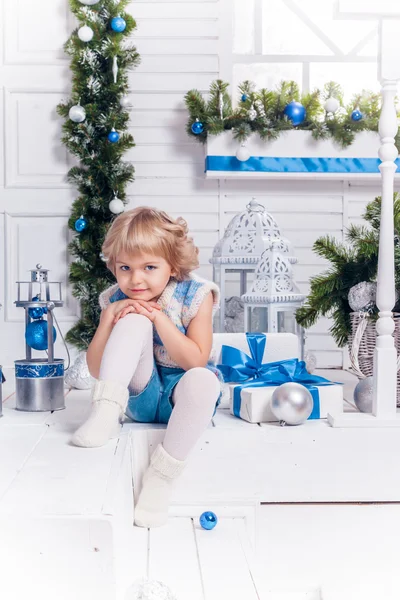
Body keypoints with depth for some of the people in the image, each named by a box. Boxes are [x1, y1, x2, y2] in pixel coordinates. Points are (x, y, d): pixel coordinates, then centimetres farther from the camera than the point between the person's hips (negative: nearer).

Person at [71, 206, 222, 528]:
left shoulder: (194, 296, -10)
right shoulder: (116, 301, -3)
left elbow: (196, 361, -17)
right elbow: (96, 370, -5)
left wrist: (159, 318, -24)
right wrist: (109, 319, -18)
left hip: (179, 396, -1)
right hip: (141, 393, 1)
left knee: (204, 380, -40)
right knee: (134, 321, -25)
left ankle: (160, 477, -30)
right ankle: (107, 410, -34)